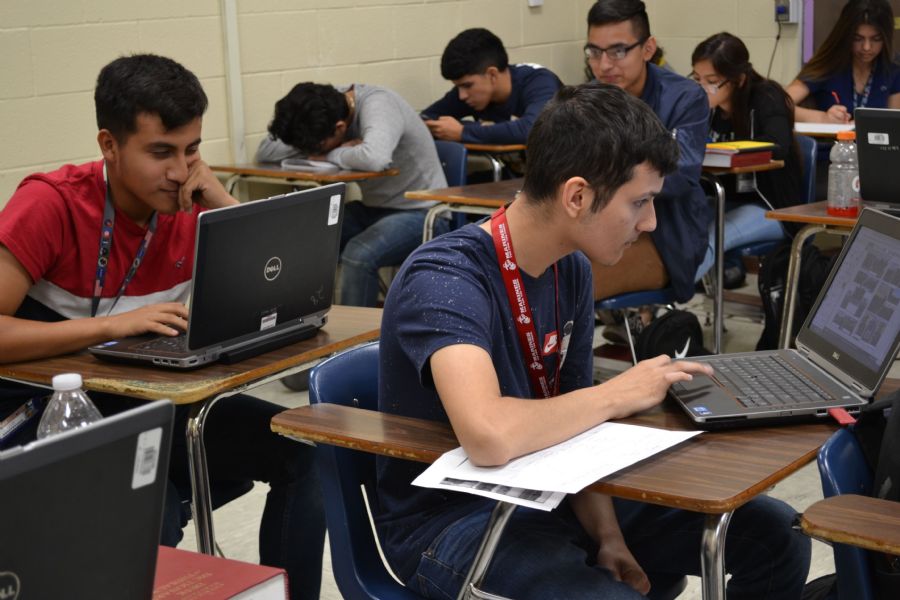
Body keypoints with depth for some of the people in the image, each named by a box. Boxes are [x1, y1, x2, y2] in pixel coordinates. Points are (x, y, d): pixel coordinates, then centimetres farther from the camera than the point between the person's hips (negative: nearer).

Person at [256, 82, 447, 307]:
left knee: (358, 255, -32)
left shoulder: (377, 105, -24)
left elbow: (375, 158, -44)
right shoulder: (327, 106, -5)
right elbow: (264, 151, -5)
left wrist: (331, 154, -25)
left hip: (421, 212, -7)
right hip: (373, 207, 7)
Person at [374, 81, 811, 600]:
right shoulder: (445, 280, -24)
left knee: (776, 534, 5)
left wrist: (607, 536, -8)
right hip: (450, 519, -7)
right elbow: (490, 436, -40)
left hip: (547, 492, 8)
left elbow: (570, 420, 7)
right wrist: (618, 395, -25)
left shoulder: (571, 268, 1)